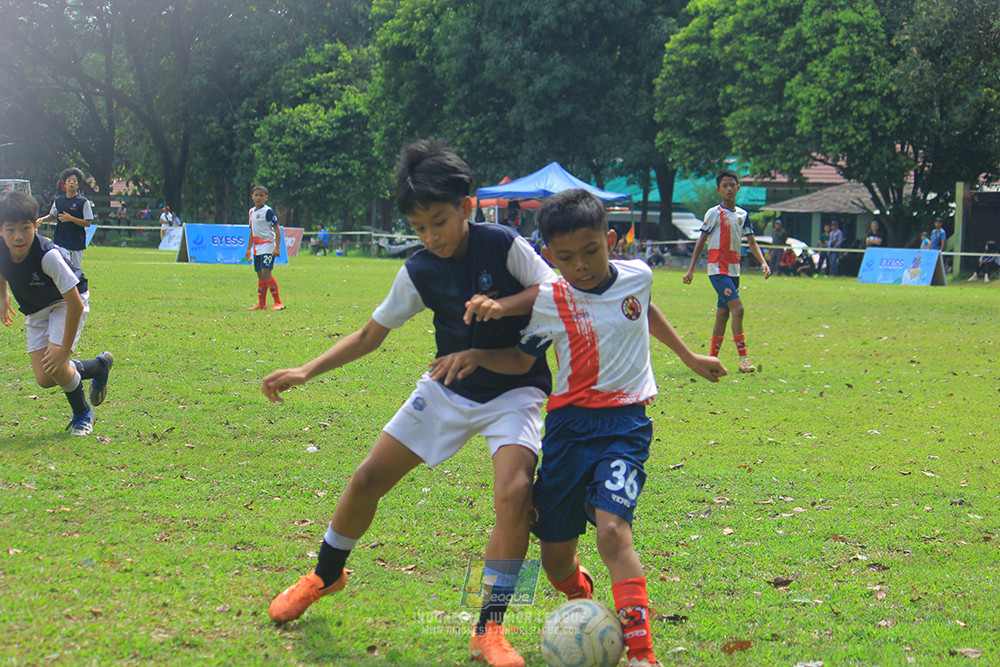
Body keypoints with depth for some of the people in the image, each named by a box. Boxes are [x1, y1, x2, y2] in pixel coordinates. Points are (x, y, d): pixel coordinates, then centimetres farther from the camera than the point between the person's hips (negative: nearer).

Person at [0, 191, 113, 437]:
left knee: (56, 366, -23)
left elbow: (75, 304, -31)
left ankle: (82, 414, 7)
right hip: (35, 310, 6)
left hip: (65, 303, -5)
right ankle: (99, 367, 24)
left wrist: (64, 350, -28)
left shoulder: (48, 256, -37)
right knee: (44, 379, -4)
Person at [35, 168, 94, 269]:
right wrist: (42, 219, 6)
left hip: (77, 243, -1)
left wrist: (70, 218, -16)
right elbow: (53, 216, 25)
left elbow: (88, 223, -6)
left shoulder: (83, 202, -2)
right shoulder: (58, 200, 8)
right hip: (60, 241, 1)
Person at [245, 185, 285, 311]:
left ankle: (278, 303, -15)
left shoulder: (268, 211, -9)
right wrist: (248, 249, 25)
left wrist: (277, 247, -19)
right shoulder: (251, 212, 15)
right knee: (260, 276, 7)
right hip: (257, 248, 8)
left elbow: (277, 229, -11)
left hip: (268, 246, -8)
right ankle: (262, 304, 10)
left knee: (266, 273, -17)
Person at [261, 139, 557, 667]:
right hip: (449, 389, 4)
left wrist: (505, 305, -29)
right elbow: (371, 334, 3)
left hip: (513, 391, -4)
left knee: (515, 493, -28)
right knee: (368, 479, 3)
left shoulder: (503, 245, -16)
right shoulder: (419, 273, -6)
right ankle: (325, 575, 32)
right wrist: (307, 371, -5)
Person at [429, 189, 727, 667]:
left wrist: (688, 356, 36)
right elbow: (521, 359, 12)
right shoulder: (549, 304, -4)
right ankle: (582, 599, 41)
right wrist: (476, 355, -7)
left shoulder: (637, 276, 1)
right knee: (555, 557, 5)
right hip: (568, 425, 2)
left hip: (624, 424, -1)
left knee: (612, 528, -27)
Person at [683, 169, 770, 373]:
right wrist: (691, 269, -5)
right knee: (737, 308, -19)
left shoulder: (743, 215, 11)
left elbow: (751, 242, 12)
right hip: (718, 268, -6)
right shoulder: (714, 213, -5)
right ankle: (743, 356, -17)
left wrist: (763, 262, -3)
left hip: (734, 270, 6)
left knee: (723, 313, 9)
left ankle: (713, 359, 17)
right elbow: (701, 241, -2)